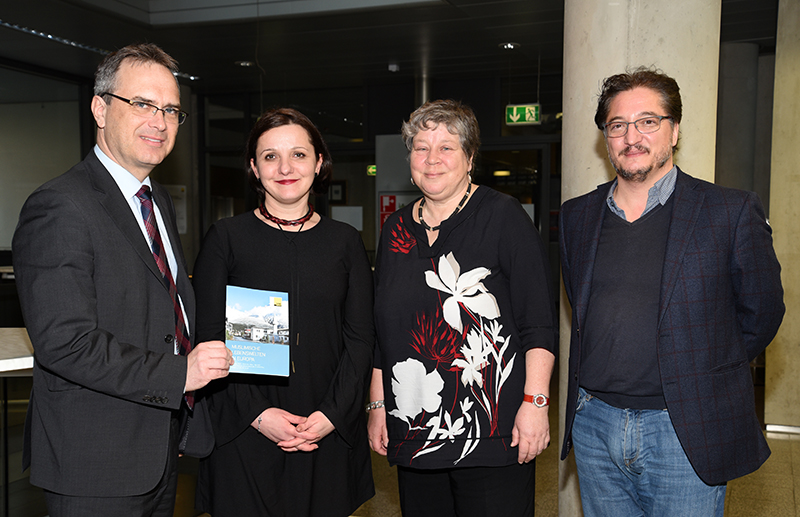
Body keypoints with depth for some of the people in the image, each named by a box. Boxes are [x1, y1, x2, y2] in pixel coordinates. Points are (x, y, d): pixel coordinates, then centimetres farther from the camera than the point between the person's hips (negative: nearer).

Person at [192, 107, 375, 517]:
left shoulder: (345, 241, 5)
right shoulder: (226, 237, 0)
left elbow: (360, 336, 3)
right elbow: (208, 335, -3)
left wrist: (333, 413, -9)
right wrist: (256, 413, -12)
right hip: (243, 432, -1)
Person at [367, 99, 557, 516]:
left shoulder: (503, 216, -3)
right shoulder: (396, 228, 12)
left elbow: (539, 322, -7)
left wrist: (535, 402, -14)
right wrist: (377, 404, 13)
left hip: (493, 431, -4)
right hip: (414, 431, 5)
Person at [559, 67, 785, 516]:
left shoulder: (732, 212, -7)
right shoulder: (577, 216, 7)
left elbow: (761, 313, 1)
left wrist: (705, 377, 6)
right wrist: (614, 370, 12)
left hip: (685, 433, -3)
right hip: (594, 425, 4)